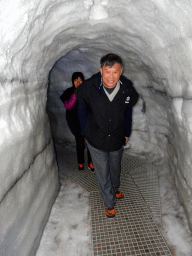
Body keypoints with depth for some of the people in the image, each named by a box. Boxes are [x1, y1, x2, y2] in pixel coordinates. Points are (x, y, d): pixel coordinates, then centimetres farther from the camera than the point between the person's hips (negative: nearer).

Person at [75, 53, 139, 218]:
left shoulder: (127, 89, -15)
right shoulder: (89, 87, -21)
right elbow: (82, 109, -3)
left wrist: (127, 132, 9)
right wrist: (86, 131, 0)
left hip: (117, 138, 2)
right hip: (96, 140, -2)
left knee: (115, 169, 25)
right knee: (103, 174, 11)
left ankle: (115, 190, 56)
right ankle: (110, 203, 36)